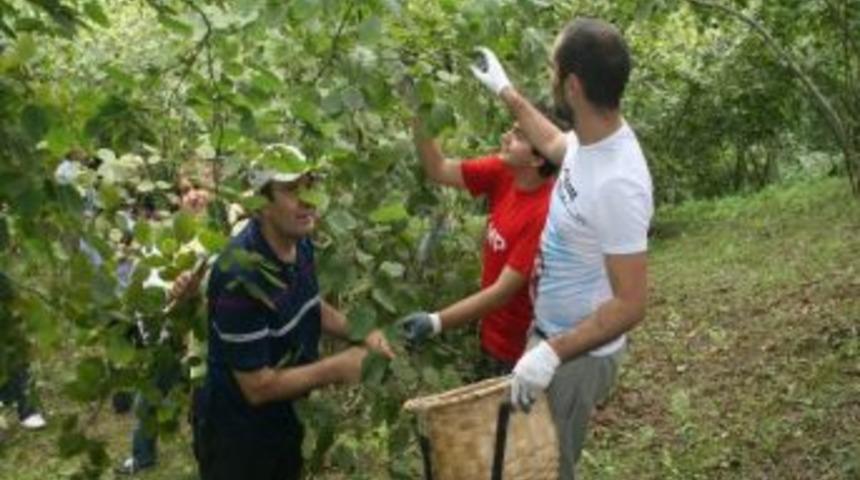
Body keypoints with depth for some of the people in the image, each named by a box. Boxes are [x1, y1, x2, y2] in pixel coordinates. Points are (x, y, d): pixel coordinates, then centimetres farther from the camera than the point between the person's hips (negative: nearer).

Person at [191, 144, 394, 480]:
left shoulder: (301, 244, -4)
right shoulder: (242, 278, -31)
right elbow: (258, 387, -26)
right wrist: (337, 368, -20)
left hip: (285, 421, 8)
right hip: (237, 432, -8)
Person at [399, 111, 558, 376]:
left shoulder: (544, 214, -31)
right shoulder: (504, 173, -10)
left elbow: (503, 291, -29)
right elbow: (438, 170, -7)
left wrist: (436, 322, -33)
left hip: (517, 348, -7)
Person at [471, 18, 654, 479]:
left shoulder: (618, 182, -34)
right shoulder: (589, 138, -7)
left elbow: (630, 306, -30)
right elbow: (553, 142, 22)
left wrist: (553, 353, -31)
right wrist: (504, 89, 27)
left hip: (578, 355, -9)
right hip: (550, 333, 9)